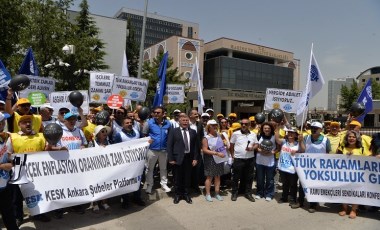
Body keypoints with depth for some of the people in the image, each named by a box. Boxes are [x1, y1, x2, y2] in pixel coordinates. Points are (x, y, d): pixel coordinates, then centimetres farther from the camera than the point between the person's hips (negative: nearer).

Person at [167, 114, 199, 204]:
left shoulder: (193, 132, 7)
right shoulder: (173, 131, -1)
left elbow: (196, 146, 7)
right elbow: (169, 145, -3)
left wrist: (195, 158, 0)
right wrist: (171, 159, -9)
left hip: (189, 158, 2)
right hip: (178, 158, -2)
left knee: (188, 177, 11)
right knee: (178, 177, 8)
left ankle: (186, 194, 27)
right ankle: (178, 194, 26)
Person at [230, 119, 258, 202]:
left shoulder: (253, 134, 4)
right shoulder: (235, 134, -4)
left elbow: (256, 144, 10)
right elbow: (231, 146, 2)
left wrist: (252, 148, -10)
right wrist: (233, 155, -1)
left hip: (250, 159, 3)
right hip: (238, 159, -2)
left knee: (249, 177, 11)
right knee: (236, 177, 6)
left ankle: (248, 193, 25)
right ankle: (234, 193, 21)